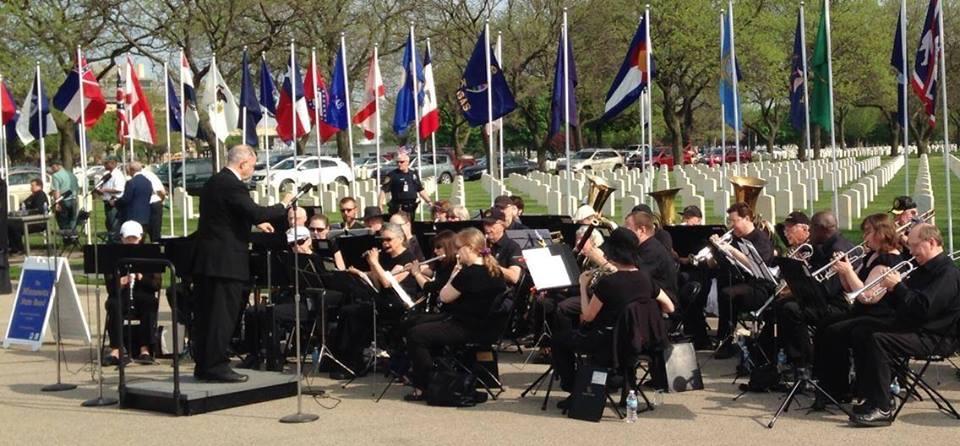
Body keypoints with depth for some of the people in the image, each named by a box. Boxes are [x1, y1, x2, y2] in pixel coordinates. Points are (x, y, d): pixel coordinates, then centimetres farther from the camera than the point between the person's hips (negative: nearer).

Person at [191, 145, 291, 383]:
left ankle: (203, 365, 18)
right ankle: (217, 366, -3)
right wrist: (283, 205, -11)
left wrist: (257, 223, 27)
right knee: (224, 314, -5)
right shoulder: (233, 185, -16)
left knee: (206, 313, 12)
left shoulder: (213, 182, 15)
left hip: (205, 258, 10)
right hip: (226, 261, -10)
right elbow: (256, 212, -24)